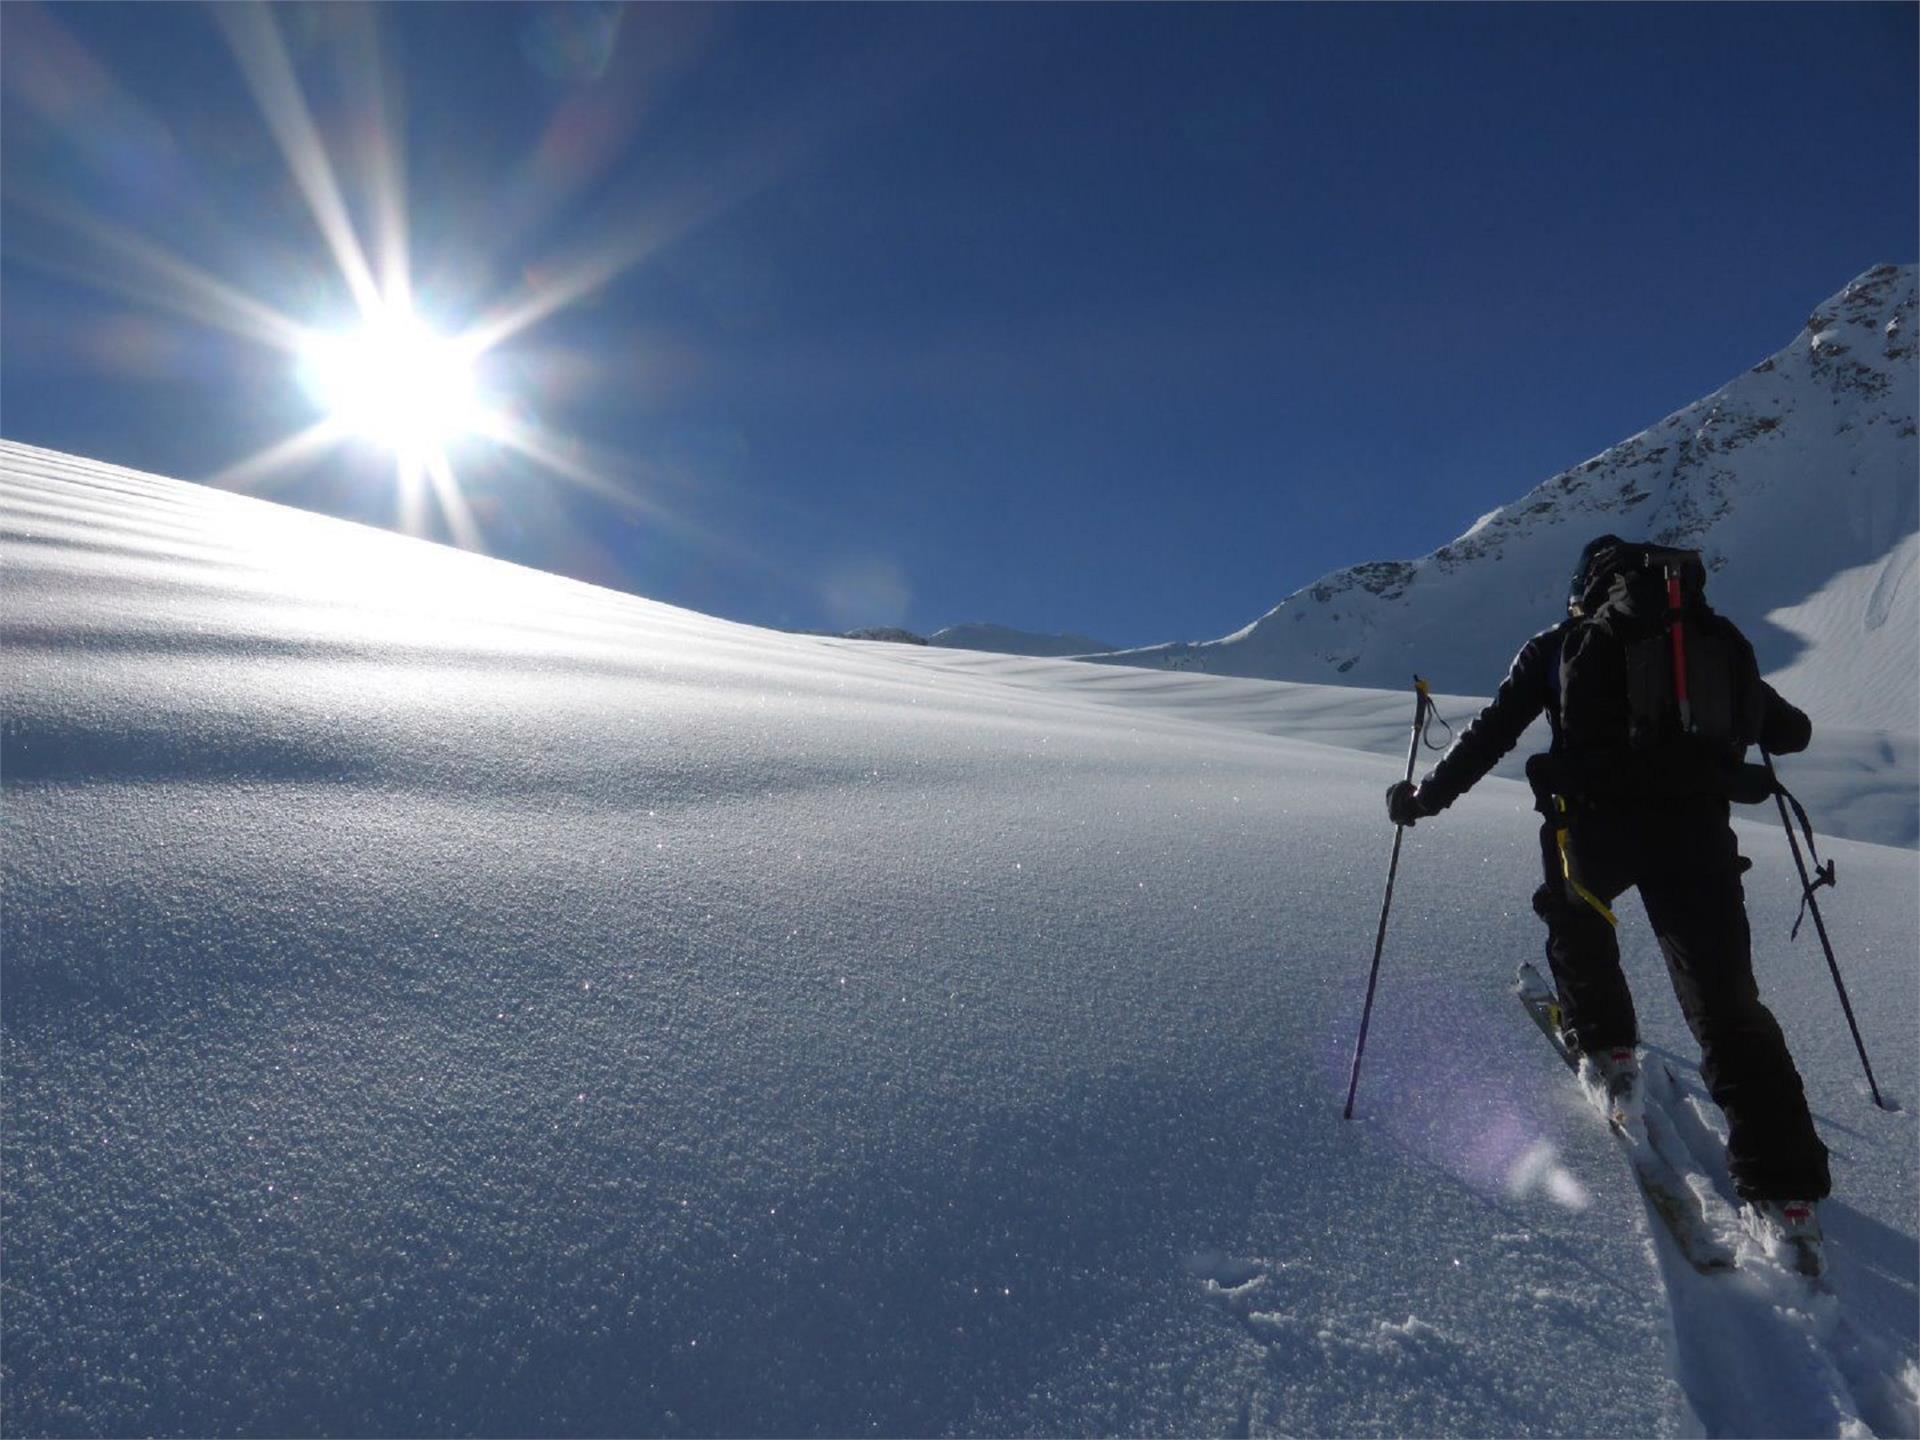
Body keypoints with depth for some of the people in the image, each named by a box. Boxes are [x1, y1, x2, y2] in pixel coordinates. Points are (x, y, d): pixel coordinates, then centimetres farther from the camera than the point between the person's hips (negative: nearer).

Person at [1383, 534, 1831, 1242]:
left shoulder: (1561, 644, 12)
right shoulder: (1714, 638, 20)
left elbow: (1493, 731, 6)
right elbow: (1790, 732, 25)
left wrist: (1425, 796, 15)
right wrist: (1779, 722, 50)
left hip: (1596, 821, -2)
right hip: (1698, 827, 2)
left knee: (1574, 916, 32)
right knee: (1727, 1004, 9)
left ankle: (1607, 1048, 28)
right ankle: (1785, 1187, 8)